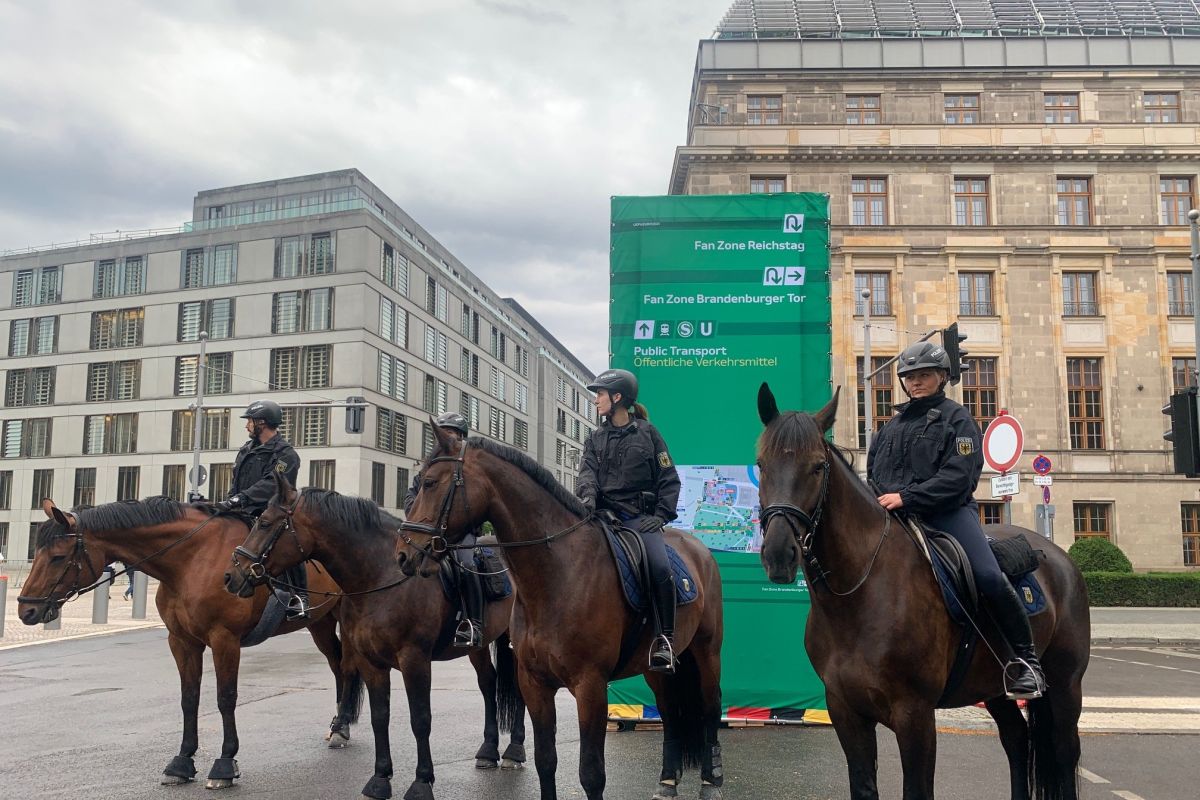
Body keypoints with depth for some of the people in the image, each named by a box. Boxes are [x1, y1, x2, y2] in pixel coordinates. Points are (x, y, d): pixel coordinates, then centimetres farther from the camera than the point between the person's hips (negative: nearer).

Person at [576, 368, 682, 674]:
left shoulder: (647, 433, 8)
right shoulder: (596, 438, 17)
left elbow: (669, 480, 7)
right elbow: (588, 471, 1)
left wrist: (660, 516, -6)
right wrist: (588, 495, -22)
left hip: (639, 516, -3)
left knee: (660, 567, -26)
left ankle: (664, 639, -15)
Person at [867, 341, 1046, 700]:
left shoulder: (956, 419, 4)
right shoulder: (894, 423, 21)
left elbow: (958, 477, -10)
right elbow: (872, 470, 24)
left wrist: (907, 497, -20)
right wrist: (879, 502, 2)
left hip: (949, 512, -5)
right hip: (895, 517, 5)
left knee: (990, 577, -24)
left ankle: (1026, 659, -10)